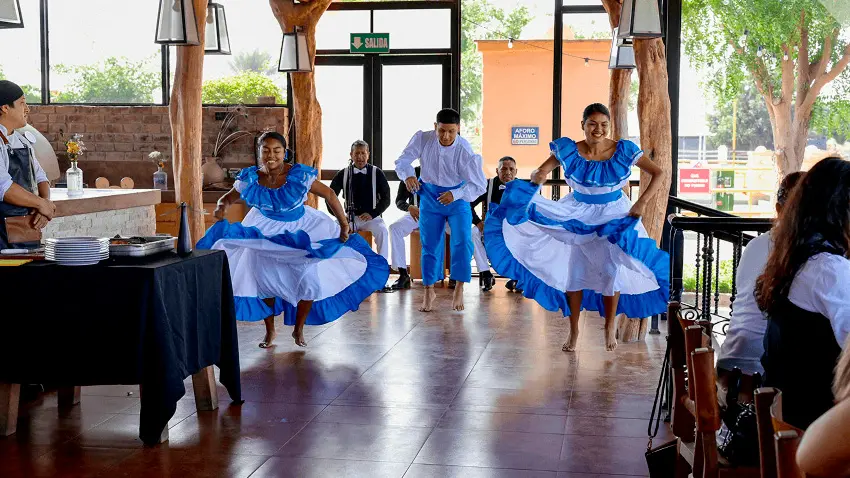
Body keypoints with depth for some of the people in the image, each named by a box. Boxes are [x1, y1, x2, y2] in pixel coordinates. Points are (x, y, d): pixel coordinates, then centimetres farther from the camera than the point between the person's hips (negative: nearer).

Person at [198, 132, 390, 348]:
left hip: (302, 231, -1)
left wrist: (344, 225, -17)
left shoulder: (299, 175, -24)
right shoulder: (250, 179, -17)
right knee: (263, 280, 6)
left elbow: (329, 195, -15)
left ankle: (299, 329, 20)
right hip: (265, 232, 2)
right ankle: (270, 331, 28)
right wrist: (221, 207, -27)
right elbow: (228, 198, -3)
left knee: (310, 281, -5)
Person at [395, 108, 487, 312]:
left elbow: (480, 185, -22)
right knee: (429, 244, 6)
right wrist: (408, 175, -33)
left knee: (462, 241, -14)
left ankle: (459, 289, 1)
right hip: (430, 196, 2)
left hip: (457, 197, -2)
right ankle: (429, 291, 21)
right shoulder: (422, 139, -20)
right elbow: (402, 161, -11)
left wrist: (455, 195, -37)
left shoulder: (465, 151, -26)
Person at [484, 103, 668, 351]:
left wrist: (642, 202, -25)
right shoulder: (568, 151, -13)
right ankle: (573, 330, 18)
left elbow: (658, 174, -13)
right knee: (574, 270, 3)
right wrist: (537, 176, -35)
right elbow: (540, 172, -9)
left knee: (612, 270, -3)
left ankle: (610, 325, 21)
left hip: (614, 216, -1)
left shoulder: (624, 151, -15)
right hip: (578, 216, 1)